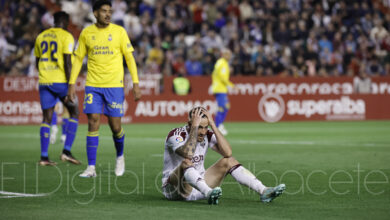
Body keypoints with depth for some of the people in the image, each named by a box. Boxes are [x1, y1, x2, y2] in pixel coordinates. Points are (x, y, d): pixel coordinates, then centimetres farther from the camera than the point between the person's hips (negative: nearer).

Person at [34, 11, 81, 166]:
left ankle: (44, 157, 1)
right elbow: (67, 63, -14)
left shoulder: (41, 37, 13)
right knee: (74, 113, 10)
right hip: (61, 81, -5)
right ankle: (66, 151, -1)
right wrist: (70, 88, -14)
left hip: (44, 82, 5)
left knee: (47, 118, 7)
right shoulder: (66, 36, -6)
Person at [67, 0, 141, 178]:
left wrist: (135, 84, -4)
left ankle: (120, 156, 30)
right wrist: (72, 84, 3)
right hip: (92, 85, 1)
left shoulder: (119, 31, 0)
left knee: (115, 126, 0)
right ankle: (91, 168, -5)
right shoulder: (86, 33, 5)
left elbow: (129, 57, 2)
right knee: (93, 123, -7)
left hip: (114, 85, -1)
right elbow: (78, 59, 10)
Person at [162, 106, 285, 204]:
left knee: (228, 161, -3)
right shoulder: (176, 135, -16)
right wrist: (194, 127, -32)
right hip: (174, 190, -6)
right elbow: (188, 154, -37)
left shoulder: (208, 135, 1)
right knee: (186, 163, -36)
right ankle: (208, 193, -58)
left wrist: (213, 126, -18)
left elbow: (227, 152, -17)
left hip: (199, 186, 6)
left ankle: (263, 191, -13)